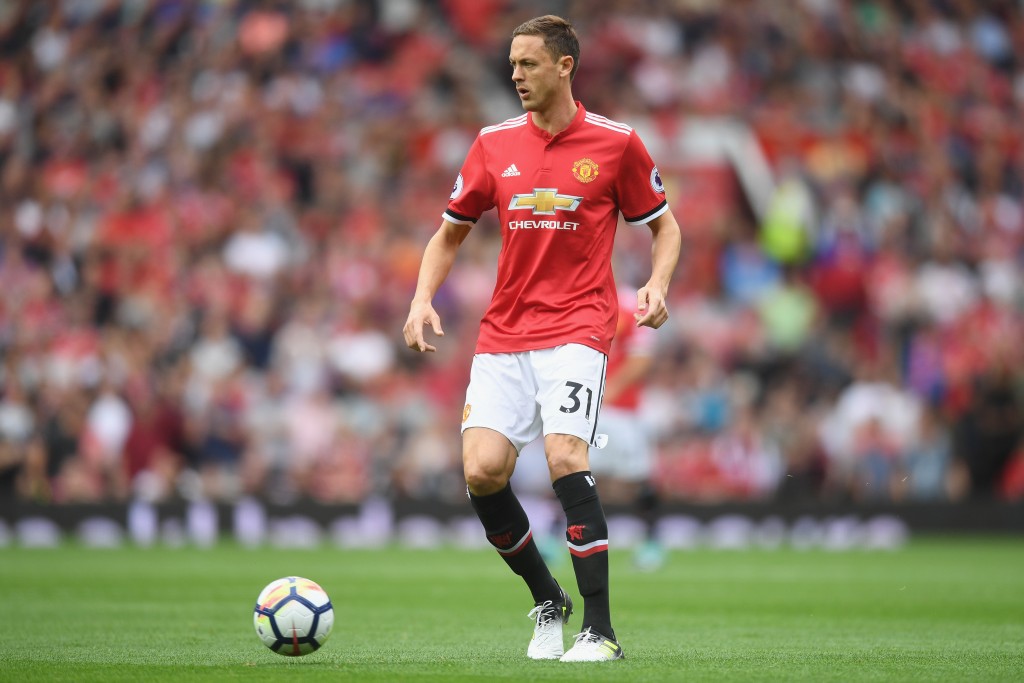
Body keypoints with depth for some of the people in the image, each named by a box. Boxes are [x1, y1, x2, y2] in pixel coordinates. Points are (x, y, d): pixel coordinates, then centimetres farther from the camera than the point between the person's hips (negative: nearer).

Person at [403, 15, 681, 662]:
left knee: (564, 456, -24)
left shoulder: (616, 143, 1)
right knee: (482, 470, -12)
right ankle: (548, 601, 12)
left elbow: (664, 225, 11)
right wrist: (423, 299, 2)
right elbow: (451, 232, 18)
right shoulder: (495, 143, 9)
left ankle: (600, 630, -17)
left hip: (577, 329, -4)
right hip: (503, 335, 4)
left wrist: (657, 284, -9)